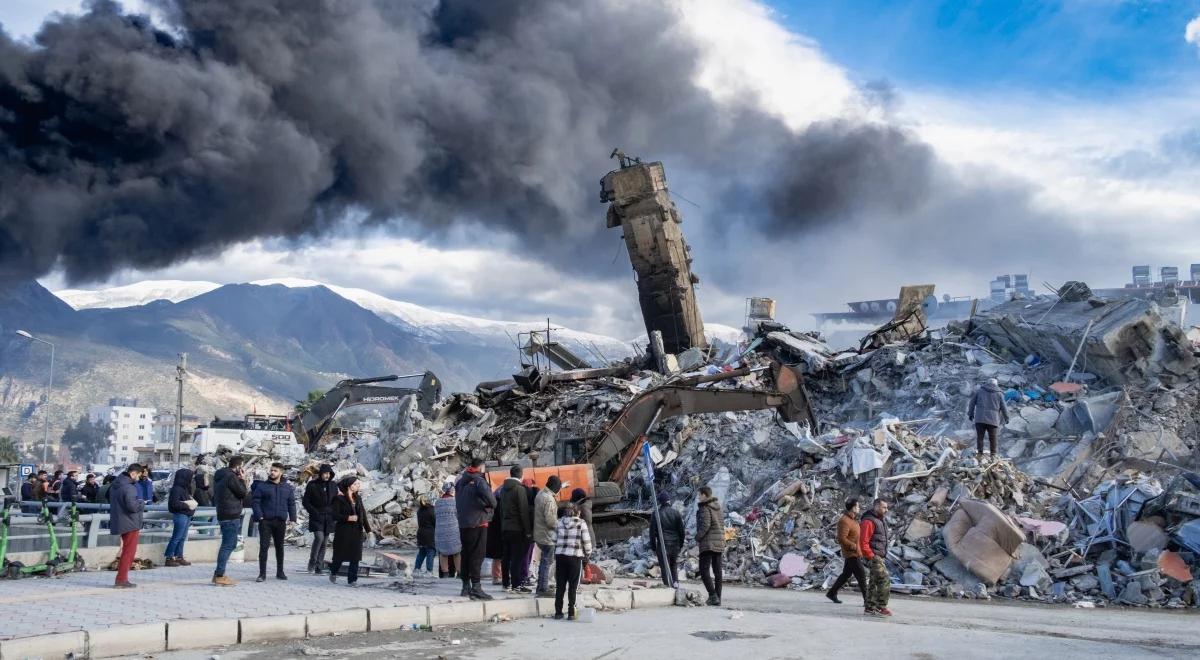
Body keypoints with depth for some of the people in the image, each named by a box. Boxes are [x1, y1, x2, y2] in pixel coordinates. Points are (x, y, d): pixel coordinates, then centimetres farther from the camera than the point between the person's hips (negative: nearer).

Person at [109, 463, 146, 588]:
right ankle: (121, 579, -1)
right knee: (129, 551, -2)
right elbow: (132, 506, -29)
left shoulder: (116, 485, 11)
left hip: (120, 523, 10)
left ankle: (122, 578, 22)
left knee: (126, 550, 19)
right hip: (130, 524, -10)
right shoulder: (129, 487, -21)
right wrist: (142, 503, -7)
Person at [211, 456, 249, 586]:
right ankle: (219, 576, -9)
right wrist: (242, 480, 2)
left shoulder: (219, 476, 15)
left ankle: (218, 574, 20)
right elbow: (242, 492, -12)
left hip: (223, 515, 10)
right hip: (231, 516, -10)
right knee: (228, 545, -8)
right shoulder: (231, 477, -15)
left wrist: (240, 481, 13)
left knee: (228, 544, 17)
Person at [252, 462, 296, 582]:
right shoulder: (262, 486, 0)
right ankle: (262, 574, -3)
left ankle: (280, 572, 22)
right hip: (266, 521, -3)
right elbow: (255, 502, -3)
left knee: (279, 547, 12)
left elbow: (291, 504, 11)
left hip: (281, 522, 3)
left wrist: (292, 519, 2)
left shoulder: (287, 487, 8)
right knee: (264, 547, -7)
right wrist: (259, 516, -15)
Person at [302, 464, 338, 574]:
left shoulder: (333, 486, 9)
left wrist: (334, 514, 3)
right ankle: (312, 562, -5)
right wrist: (314, 512, -12)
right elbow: (305, 501, -1)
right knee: (319, 538, -21)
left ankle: (318, 568, 8)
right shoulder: (312, 485, -2)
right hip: (316, 518, -4)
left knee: (324, 542, 3)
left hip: (329, 518, 4)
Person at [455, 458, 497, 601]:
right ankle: (476, 588, -12)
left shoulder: (460, 482, 12)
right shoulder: (479, 481, -13)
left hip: (463, 524, 7)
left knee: (466, 554, 14)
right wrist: (489, 506, 0)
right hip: (478, 523, -7)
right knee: (477, 555, -8)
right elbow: (492, 501, -19)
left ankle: (466, 586, 21)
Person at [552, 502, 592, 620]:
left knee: (560, 585, 9)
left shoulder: (559, 522, 7)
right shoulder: (581, 523, -3)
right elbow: (586, 541, -5)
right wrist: (587, 554, 8)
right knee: (573, 586, 3)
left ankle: (558, 612, 12)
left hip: (560, 556, 3)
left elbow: (554, 540, 9)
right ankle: (571, 613, 2)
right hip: (575, 557, -3)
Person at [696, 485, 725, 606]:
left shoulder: (705, 508, -12)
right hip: (719, 542, 8)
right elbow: (722, 525, 15)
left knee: (704, 570, -6)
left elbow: (705, 525, -21)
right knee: (717, 571, 10)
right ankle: (718, 598, 11)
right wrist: (722, 541, 18)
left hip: (708, 543, -8)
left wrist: (697, 538, -9)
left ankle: (713, 595, -17)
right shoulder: (718, 508, 12)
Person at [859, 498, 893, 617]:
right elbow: (863, 542, -21)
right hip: (873, 557, -10)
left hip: (878, 557, 10)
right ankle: (881, 607, -10)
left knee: (874, 582, 12)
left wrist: (879, 557, 16)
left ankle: (870, 608, 16)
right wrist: (871, 556, -20)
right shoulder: (869, 521, -16)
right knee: (885, 580, -13)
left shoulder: (879, 521, 16)